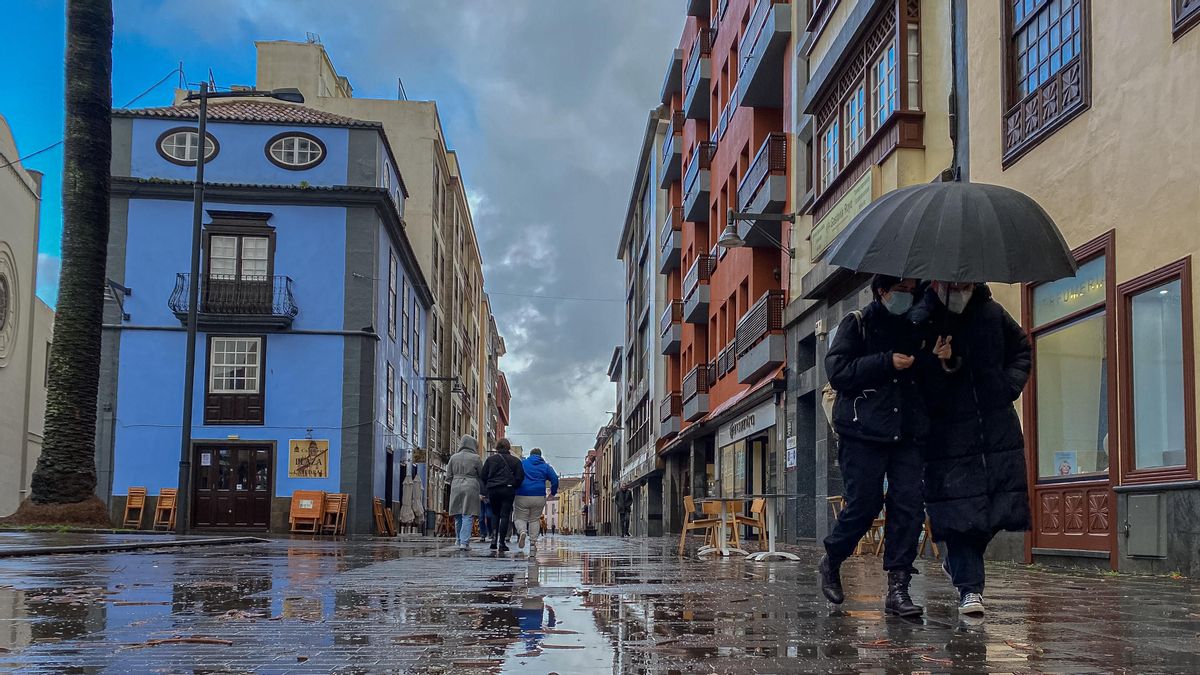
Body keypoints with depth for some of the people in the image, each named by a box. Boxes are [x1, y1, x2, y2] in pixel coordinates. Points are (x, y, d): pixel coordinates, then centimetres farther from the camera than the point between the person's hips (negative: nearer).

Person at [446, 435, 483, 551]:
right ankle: (464, 542, -13)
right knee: (468, 516, -4)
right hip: (471, 488, -4)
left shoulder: (454, 457, 5)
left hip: (456, 489, 4)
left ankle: (460, 542, 21)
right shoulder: (475, 458, -4)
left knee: (458, 518, 12)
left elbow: (448, 475, 9)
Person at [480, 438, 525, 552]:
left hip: (492, 490, 2)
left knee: (495, 515, 16)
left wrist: (487, 488, 15)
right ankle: (502, 542, -9)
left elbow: (483, 476, 5)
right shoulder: (515, 461, 5)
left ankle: (494, 540, 5)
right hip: (508, 490, -2)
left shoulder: (490, 459, 8)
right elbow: (519, 477, -1)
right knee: (505, 515, -2)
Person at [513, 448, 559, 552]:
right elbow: (554, 479, 3)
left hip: (522, 496, -1)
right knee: (534, 519, 13)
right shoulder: (546, 466, 10)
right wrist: (553, 492, 15)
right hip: (539, 497, 1)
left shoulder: (521, 463, 8)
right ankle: (533, 542, 5)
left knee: (520, 517, 8)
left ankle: (522, 531, -23)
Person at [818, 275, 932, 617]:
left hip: (907, 434, 5)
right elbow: (837, 371, -7)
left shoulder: (914, 329, 18)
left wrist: (936, 360, -1)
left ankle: (898, 588, -1)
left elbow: (930, 381, 22)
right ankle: (831, 561, 22)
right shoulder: (857, 324, 4)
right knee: (863, 505, -4)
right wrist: (887, 363, -14)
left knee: (909, 506, -6)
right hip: (864, 433, -4)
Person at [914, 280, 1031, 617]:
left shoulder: (991, 312, 5)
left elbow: (1021, 348, 22)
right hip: (949, 435, -4)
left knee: (1002, 505, 5)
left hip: (997, 429, 4)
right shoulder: (921, 320, -6)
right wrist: (938, 365, -28)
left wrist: (1011, 384, 7)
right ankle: (969, 587, 0)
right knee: (959, 510, -8)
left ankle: (957, 564, 29)